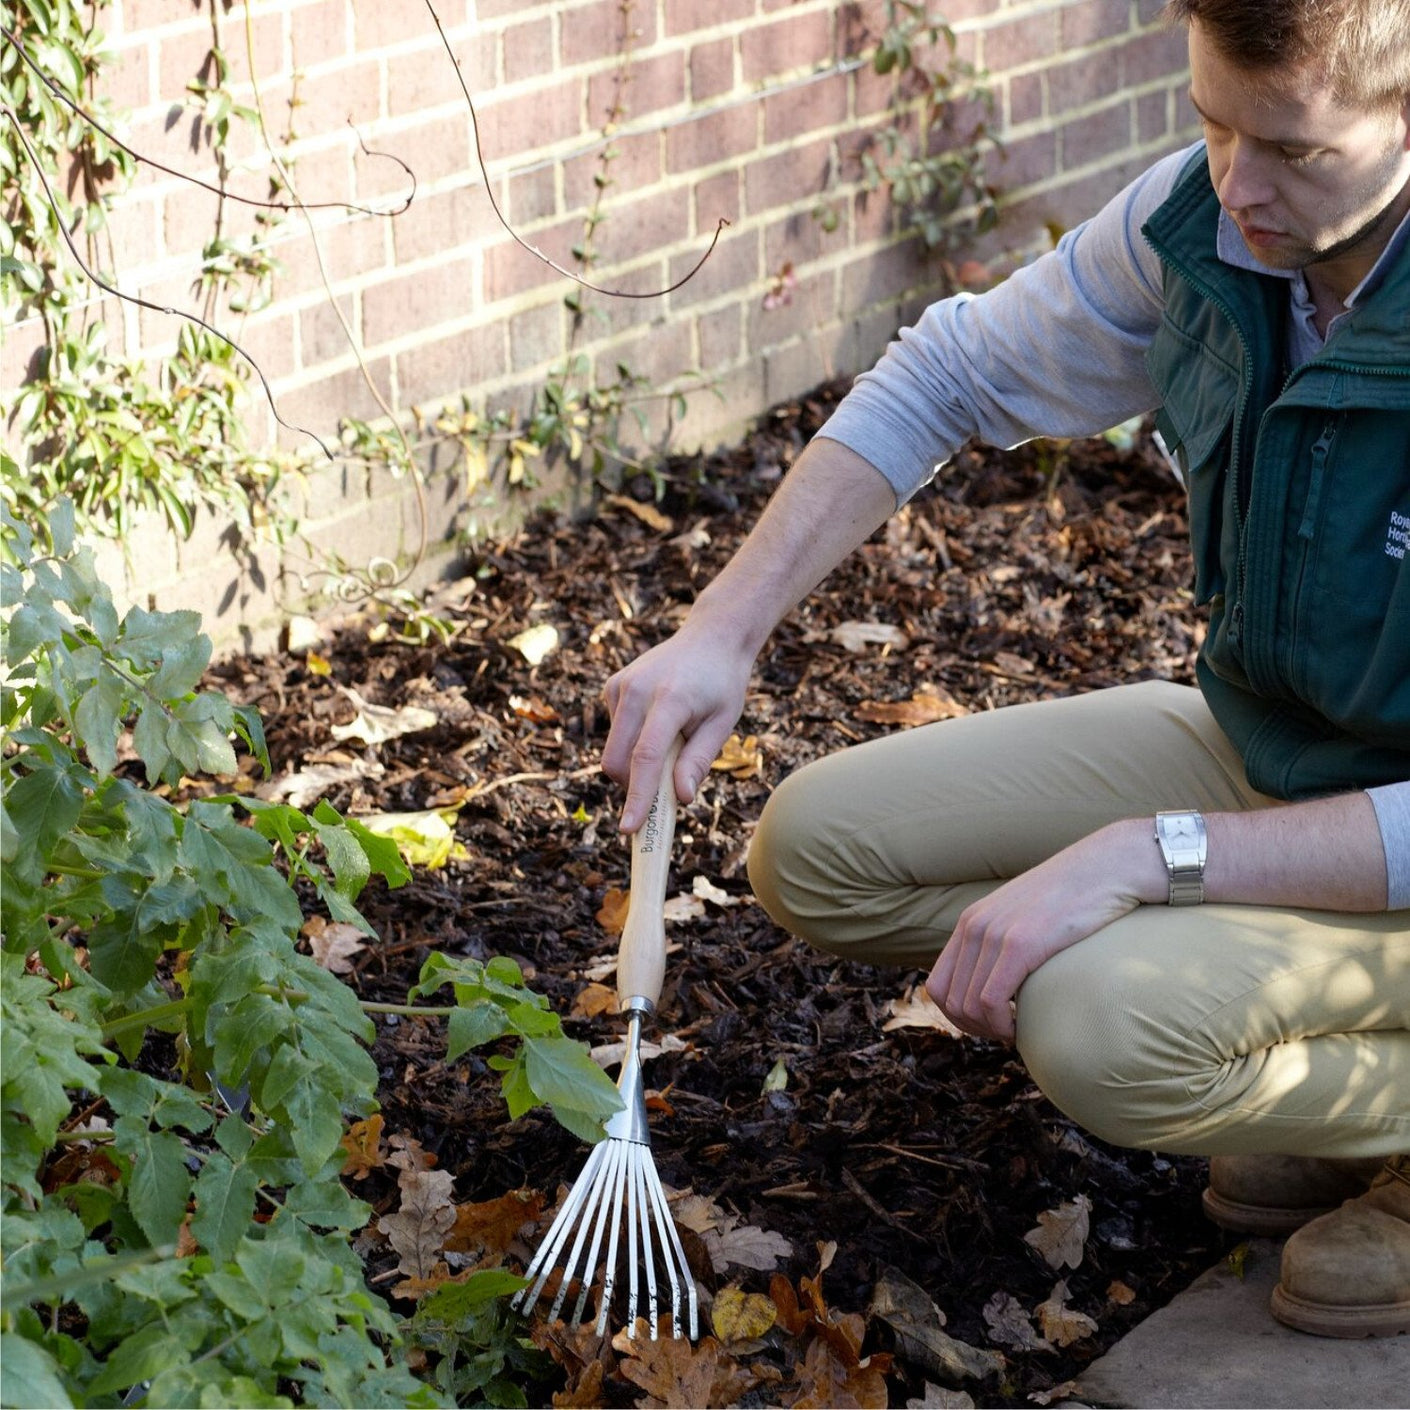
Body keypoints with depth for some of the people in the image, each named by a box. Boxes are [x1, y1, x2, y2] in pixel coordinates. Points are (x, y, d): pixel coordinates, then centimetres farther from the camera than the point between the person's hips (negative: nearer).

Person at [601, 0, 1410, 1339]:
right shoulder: (1202, 220, -13)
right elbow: (950, 377, 3)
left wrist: (1146, 855, -35)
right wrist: (723, 627, -8)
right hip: (1250, 739, 8)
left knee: (1100, 1026, -34)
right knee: (817, 849, -3)